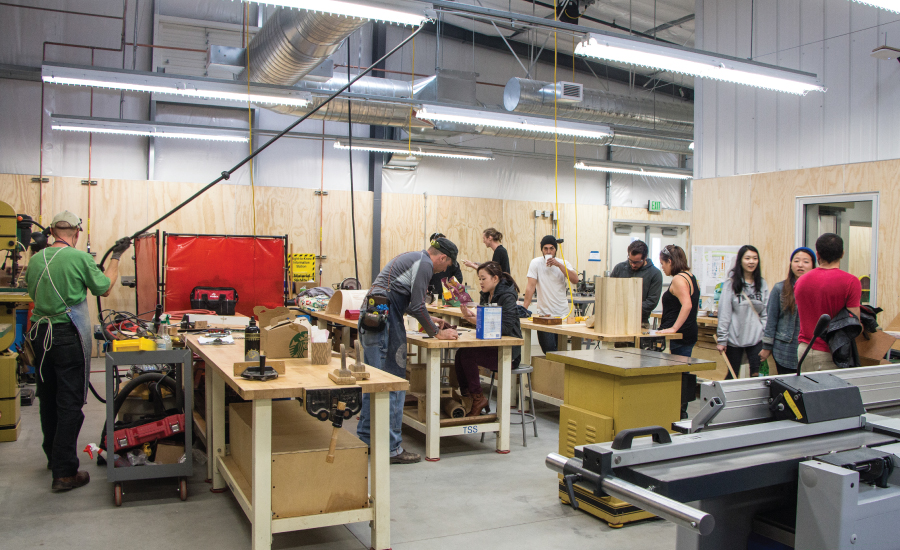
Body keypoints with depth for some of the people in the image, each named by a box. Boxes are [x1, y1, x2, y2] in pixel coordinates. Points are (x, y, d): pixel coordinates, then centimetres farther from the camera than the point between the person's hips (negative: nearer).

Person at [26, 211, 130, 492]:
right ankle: (64, 473, 0)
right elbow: (104, 289, -1)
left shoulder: (36, 260, 3)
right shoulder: (80, 258, -13)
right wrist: (116, 257, 10)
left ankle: (53, 457, 36)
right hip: (68, 335, -6)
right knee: (70, 403, -2)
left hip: (39, 334, 6)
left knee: (48, 400, 19)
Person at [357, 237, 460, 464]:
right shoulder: (424, 263, -7)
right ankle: (391, 448, -2)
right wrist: (437, 332, 1)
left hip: (371, 317, 10)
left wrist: (428, 319, 34)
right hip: (384, 320, -10)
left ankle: (365, 439, 24)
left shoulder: (413, 258, 23)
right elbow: (417, 306, -10)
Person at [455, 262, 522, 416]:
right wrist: (471, 317, -8)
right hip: (492, 347, 8)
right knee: (460, 354, -13)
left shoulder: (507, 297, -14)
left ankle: (478, 398, -8)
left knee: (467, 354, -22)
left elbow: (506, 327, -24)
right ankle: (466, 397, -5)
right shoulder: (486, 295, 11)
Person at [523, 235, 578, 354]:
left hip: (562, 313, 2)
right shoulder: (536, 263, -3)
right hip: (543, 314, -2)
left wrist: (559, 265, -17)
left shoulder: (564, 264, 4)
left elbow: (575, 280, -11)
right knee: (548, 349, -9)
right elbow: (531, 286, -10)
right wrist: (524, 308, -19)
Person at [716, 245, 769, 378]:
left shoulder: (762, 285, 8)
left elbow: (766, 313, 8)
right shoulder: (730, 285, -3)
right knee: (732, 376, 8)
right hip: (734, 338, -2)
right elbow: (724, 315, -4)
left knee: (758, 374, -2)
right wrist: (721, 340, -8)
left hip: (756, 338, 2)